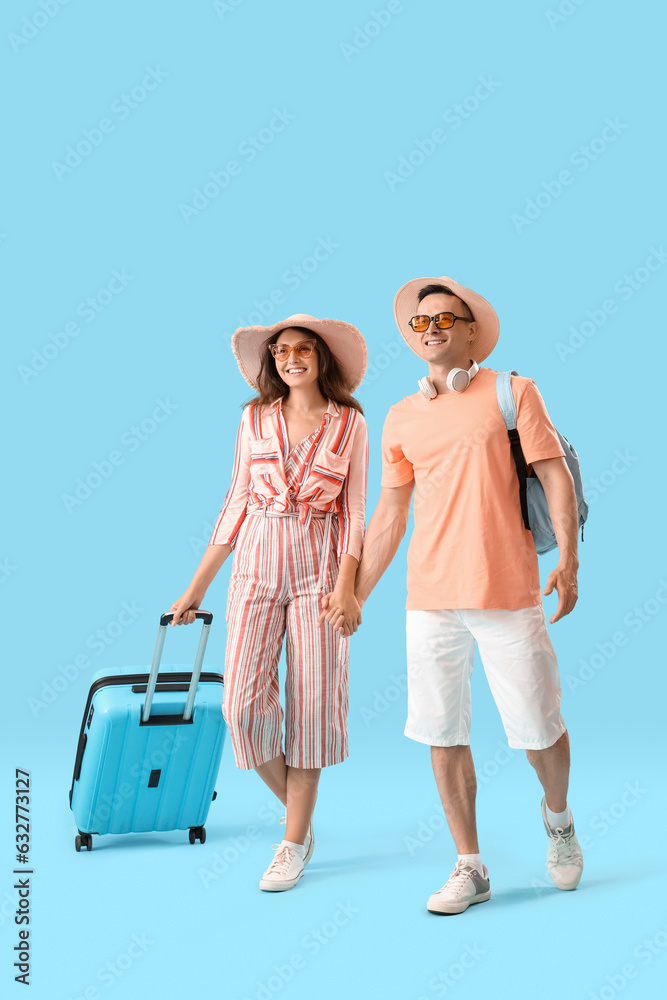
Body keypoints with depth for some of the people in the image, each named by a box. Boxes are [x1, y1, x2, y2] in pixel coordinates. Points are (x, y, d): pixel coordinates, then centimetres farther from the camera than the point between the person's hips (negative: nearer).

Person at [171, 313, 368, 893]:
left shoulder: (350, 424, 2)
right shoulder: (255, 419, 7)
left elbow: (354, 513, 1)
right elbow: (237, 504, 9)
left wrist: (345, 586, -11)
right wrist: (197, 587, 9)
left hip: (318, 571, -2)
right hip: (256, 568, 2)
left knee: (310, 705, 2)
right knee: (244, 704, -5)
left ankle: (293, 844, 16)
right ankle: (299, 816, 20)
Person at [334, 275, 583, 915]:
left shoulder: (511, 392, 3)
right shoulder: (401, 419, 12)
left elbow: (555, 478, -2)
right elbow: (388, 516, 16)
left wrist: (567, 560, -15)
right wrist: (354, 598, 14)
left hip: (508, 595, -3)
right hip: (430, 599, 3)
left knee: (538, 727, 3)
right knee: (442, 734, 5)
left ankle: (557, 816, 35)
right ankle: (469, 867, 20)